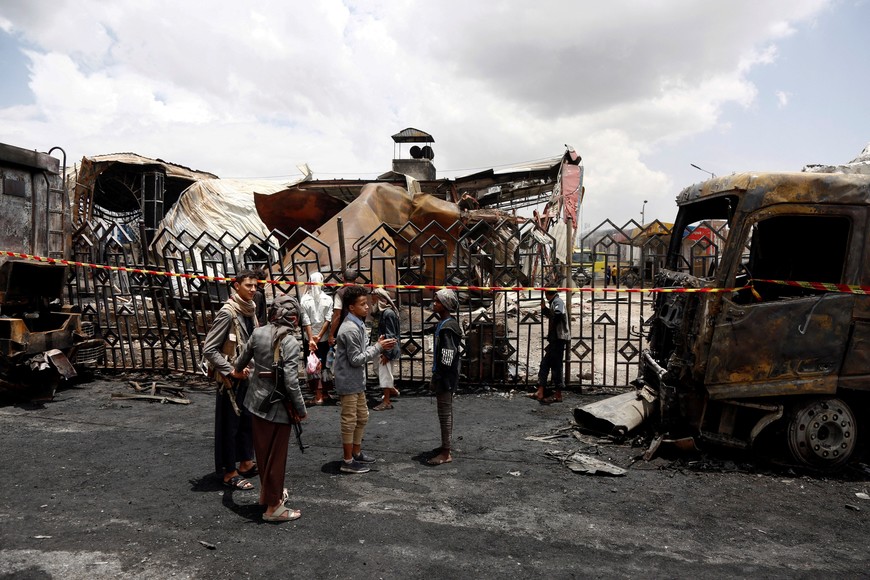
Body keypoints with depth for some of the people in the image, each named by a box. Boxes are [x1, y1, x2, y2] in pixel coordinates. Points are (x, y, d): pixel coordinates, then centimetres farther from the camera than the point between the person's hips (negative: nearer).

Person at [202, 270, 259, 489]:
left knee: (248, 421, 17)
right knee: (229, 424, 4)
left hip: (248, 377, 8)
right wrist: (231, 371, -21)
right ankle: (229, 472, 15)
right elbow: (209, 349, -20)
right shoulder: (228, 312, -18)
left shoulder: (250, 310, 6)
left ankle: (246, 462, 31)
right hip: (231, 379, -8)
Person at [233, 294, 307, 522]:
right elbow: (291, 381, -22)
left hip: (257, 402, 6)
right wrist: (301, 409, -10)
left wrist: (234, 370, 35)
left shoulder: (258, 333, -3)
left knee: (262, 450, 20)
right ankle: (273, 506, 17)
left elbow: (241, 361, 11)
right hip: (279, 406, -6)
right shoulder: (290, 342, -19)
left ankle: (267, 492, 39)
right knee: (276, 455, 7)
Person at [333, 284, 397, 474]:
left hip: (357, 381, 10)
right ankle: (348, 462, 12)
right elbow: (356, 359, -21)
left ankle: (356, 453, 32)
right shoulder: (350, 329, -22)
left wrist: (378, 345, -1)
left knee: (362, 417, 19)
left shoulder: (358, 325, 9)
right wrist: (378, 347, -17)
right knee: (349, 421, 0)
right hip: (348, 382, -10)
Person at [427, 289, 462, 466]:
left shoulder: (447, 327, -20)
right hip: (443, 375, 10)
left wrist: (440, 380, -20)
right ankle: (446, 445, 31)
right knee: (445, 412, 18)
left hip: (445, 377, -10)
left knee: (445, 413, -3)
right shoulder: (443, 323, 11)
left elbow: (447, 357, -22)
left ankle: (446, 453, 4)